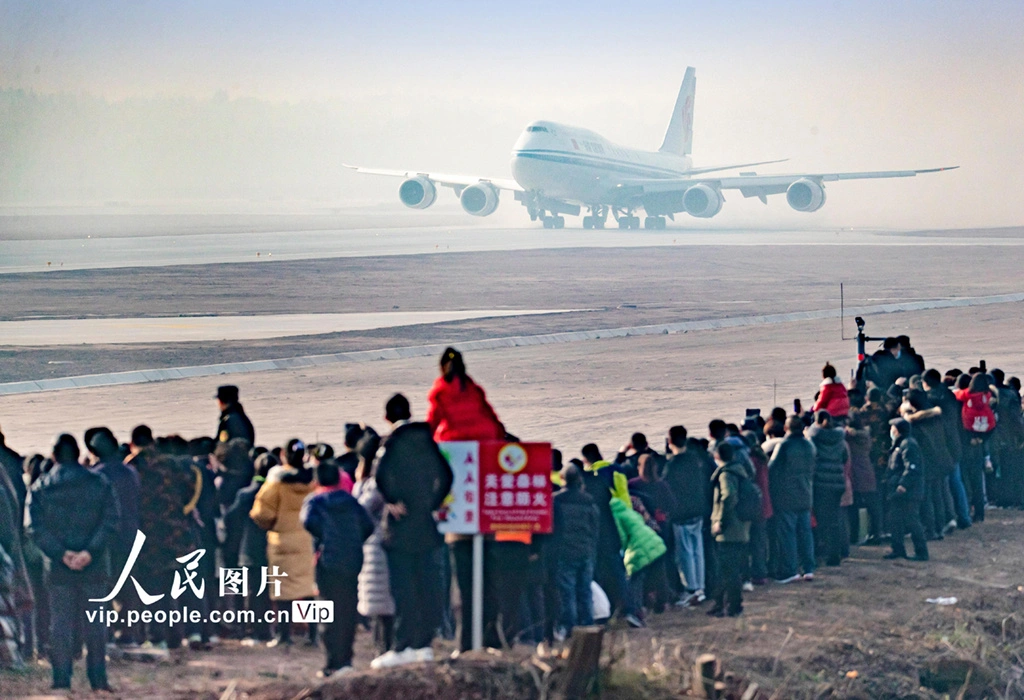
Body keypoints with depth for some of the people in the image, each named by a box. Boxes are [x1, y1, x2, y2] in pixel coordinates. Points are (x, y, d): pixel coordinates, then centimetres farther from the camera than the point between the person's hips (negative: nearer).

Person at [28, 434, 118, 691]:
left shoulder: (40, 488, 1)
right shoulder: (100, 483, 2)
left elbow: (36, 528, -7)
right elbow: (110, 523, -6)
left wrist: (61, 553, -11)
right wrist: (90, 552, -12)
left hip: (58, 569, 0)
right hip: (95, 567, 0)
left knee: (60, 622, 4)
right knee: (95, 621, 8)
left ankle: (61, 678, 2)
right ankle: (98, 677, 8)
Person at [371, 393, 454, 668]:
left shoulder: (393, 442, -9)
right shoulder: (427, 440, 8)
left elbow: (381, 474, -25)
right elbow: (446, 475, 10)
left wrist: (392, 501, -12)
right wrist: (433, 503, 13)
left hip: (400, 525, -5)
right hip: (426, 526, 6)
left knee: (403, 588, -5)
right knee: (427, 587, 9)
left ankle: (403, 647, -7)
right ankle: (424, 643, 12)